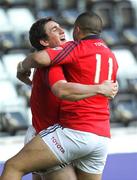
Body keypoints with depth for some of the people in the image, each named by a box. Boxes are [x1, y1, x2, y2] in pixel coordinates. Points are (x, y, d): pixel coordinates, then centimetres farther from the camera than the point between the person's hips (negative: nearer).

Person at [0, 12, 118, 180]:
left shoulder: (77, 48, -3)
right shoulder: (112, 58, 19)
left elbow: (39, 58, -19)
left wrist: (23, 67, 2)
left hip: (75, 131, -7)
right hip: (102, 137, 8)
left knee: (13, 166, -7)